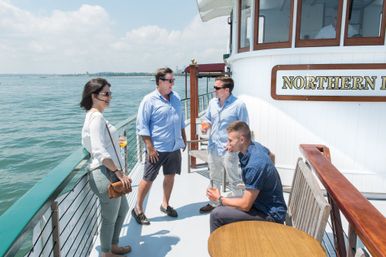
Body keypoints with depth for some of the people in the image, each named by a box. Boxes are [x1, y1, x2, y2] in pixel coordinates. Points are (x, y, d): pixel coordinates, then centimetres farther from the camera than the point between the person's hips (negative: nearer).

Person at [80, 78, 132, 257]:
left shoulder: (93, 115, 14)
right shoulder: (97, 117, -18)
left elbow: (87, 144, 22)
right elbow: (100, 152, -26)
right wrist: (120, 173, -25)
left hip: (110, 173, 11)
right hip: (106, 174, -11)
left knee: (122, 209, 25)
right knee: (110, 217, 8)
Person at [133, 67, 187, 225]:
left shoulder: (176, 97, 7)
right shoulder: (149, 100, -11)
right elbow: (142, 126, -12)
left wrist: (184, 139, 16)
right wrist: (150, 147, -16)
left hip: (175, 147, 6)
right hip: (157, 148, -6)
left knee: (170, 175, 15)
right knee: (148, 179, 3)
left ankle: (165, 204, 34)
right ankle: (138, 209, 19)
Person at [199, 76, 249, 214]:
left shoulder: (239, 105, -14)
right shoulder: (212, 102, 5)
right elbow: (207, 118, 18)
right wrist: (205, 125, -4)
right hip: (213, 147, 7)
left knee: (234, 180, 7)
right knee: (214, 178, 21)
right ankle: (213, 203, 38)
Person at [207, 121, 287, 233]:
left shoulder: (255, 165, -30)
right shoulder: (255, 146, -2)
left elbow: (245, 205, -24)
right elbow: (269, 153, 25)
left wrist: (219, 199, -9)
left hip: (270, 215, -10)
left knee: (217, 215, -21)